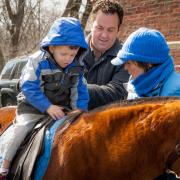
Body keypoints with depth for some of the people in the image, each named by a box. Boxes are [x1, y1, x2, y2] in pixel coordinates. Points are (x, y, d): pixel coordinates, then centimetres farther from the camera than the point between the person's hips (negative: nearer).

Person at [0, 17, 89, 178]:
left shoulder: (77, 67, -6)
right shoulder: (38, 62, -19)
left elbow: (80, 91, 2)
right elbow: (29, 88, -21)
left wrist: (80, 109, -15)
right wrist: (47, 107, -28)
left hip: (61, 107, 4)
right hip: (33, 106, -4)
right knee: (21, 129, -21)